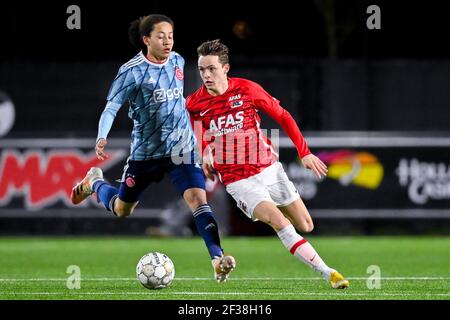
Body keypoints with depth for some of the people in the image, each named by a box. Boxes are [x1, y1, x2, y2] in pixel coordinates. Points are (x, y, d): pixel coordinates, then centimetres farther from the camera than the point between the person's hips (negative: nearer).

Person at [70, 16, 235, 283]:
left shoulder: (178, 62, 1)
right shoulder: (132, 71, -15)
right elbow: (112, 107, -17)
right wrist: (102, 138, -33)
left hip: (181, 148, 2)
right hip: (145, 151, -2)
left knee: (198, 198, -20)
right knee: (121, 210, 16)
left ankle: (217, 258, -26)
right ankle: (95, 182, 48)